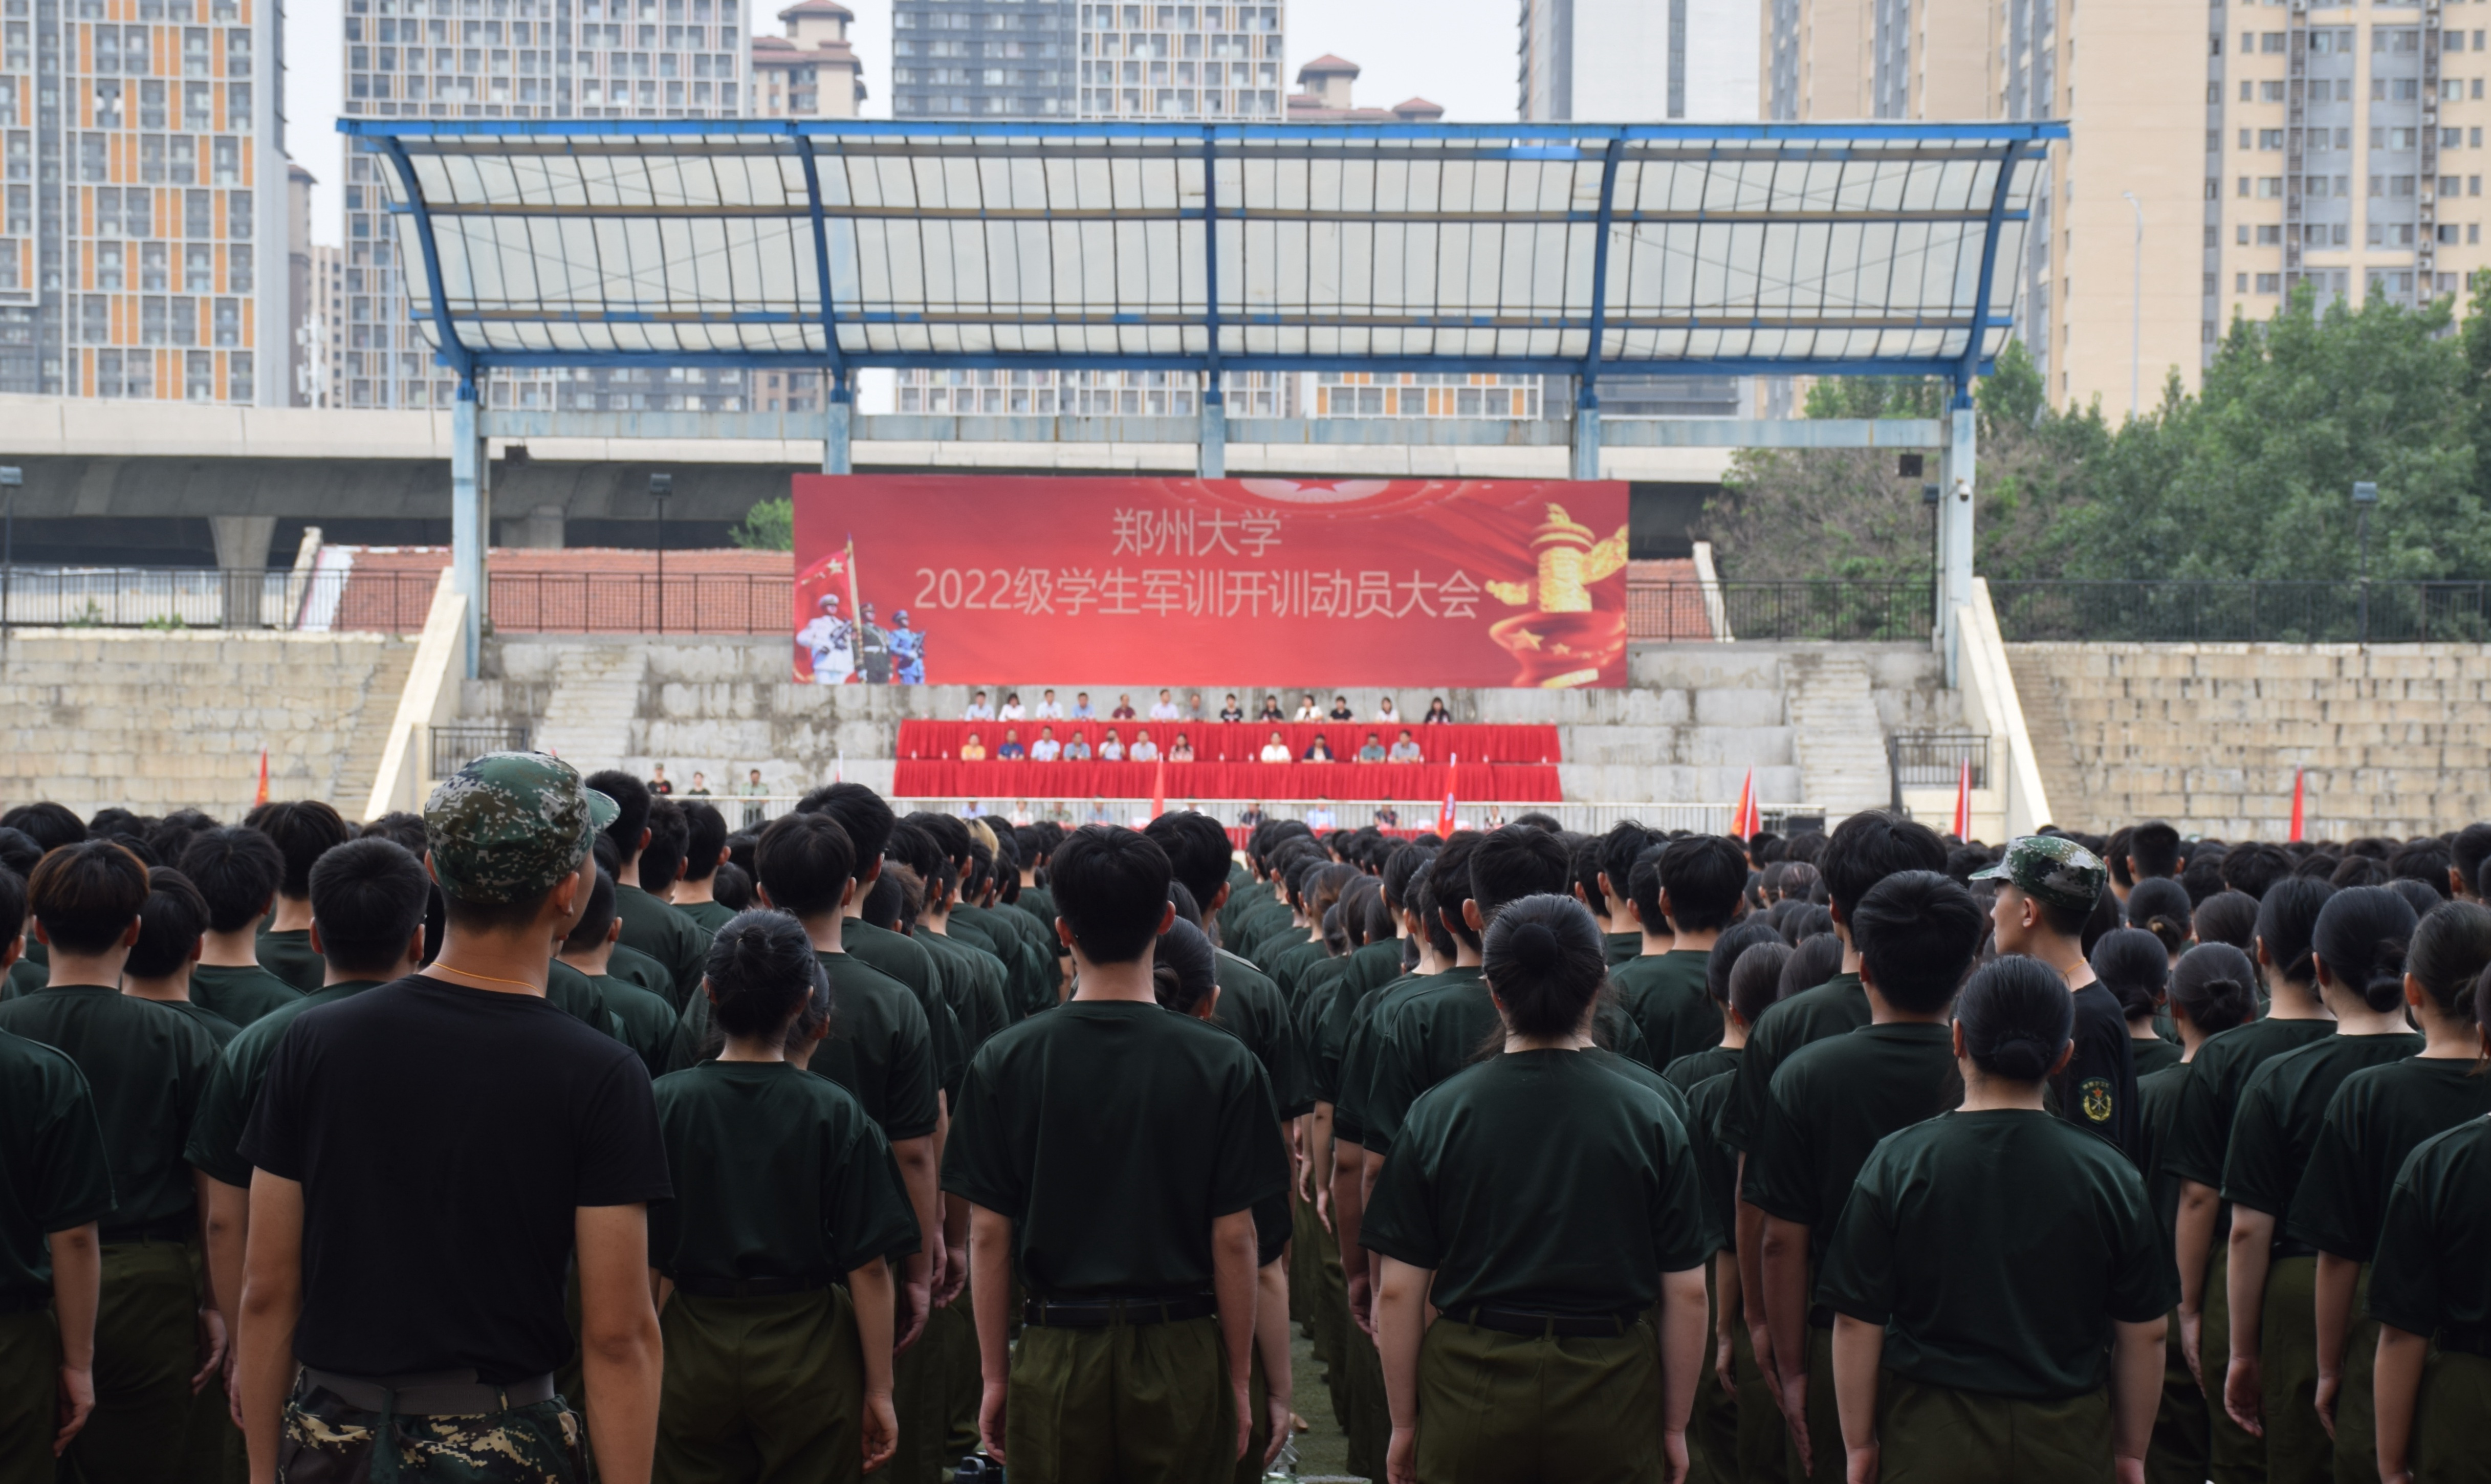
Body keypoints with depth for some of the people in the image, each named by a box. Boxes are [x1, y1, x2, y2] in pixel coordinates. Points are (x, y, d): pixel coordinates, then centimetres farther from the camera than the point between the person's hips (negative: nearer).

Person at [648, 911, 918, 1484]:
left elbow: (645, 1261, -2)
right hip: (809, 1353, -1)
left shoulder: (662, 1103, -4)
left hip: (695, 1355, 1)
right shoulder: (837, 1115, -8)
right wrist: (879, 1390, 1)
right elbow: (868, 1267, -8)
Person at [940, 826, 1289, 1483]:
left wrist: (995, 1375, 7)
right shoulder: (1223, 1065, -8)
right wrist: (1239, 1377, 5)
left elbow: (988, 1234, -2)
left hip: (1056, 1355, 1)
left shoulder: (1004, 1061, -5)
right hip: (1181, 1355, 0)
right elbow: (1233, 1238, -6)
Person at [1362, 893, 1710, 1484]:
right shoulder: (1650, 1116, -5)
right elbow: (1686, 1291, -3)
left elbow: (1399, 1291, -5)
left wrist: (1404, 1424, 7)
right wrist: (1674, 1427, 9)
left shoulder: (1438, 1113, -5)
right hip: (1611, 1395, 0)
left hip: (1471, 1391, 0)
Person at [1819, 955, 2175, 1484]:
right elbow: (2144, 1333, 1)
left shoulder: (1897, 1163, -7)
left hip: (1929, 1441, -1)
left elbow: (1856, 1322, -7)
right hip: (2070, 1441, 1)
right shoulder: (2109, 1174, -4)